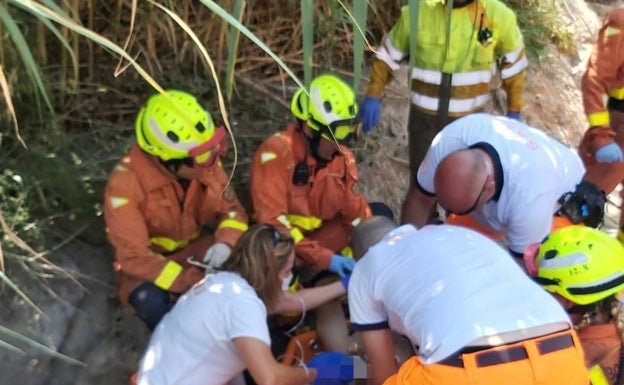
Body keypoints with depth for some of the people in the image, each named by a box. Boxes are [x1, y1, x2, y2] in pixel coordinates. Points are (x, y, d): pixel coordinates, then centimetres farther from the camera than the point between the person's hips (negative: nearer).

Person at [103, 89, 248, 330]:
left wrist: (225, 243, -29)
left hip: (194, 248, 4)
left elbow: (232, 210, -5)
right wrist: (195, 283, -38)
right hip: (145, 263, -3)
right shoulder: (125, 184, -30)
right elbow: (133, 256, -29)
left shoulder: (205, 163, -17)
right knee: (150, 300, -37)